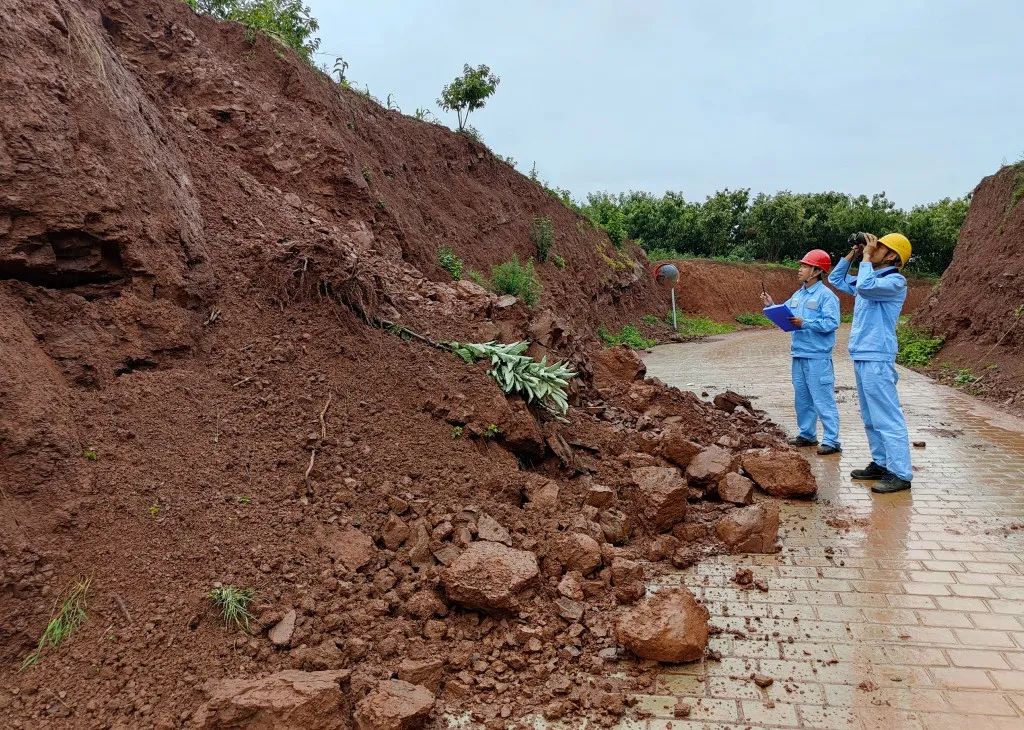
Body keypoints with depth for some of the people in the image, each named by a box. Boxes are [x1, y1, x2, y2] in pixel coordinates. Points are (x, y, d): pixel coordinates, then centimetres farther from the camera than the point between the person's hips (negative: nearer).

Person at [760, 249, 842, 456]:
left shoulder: (826, 295, -11)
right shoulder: (797, 295, 13)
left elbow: (832, 323, -19)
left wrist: (805, 323, -22)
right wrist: (771, 306, 3)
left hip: (818, 357, -8)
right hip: (799, 354, 8)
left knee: (823, 400, -6)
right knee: (802, 398, 17)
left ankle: (831, 440, -1)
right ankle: (807, 434, 28)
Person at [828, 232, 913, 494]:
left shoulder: (895, 281, -10)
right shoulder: (869, 278, 16)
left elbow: (867, 287, -30)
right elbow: (836, 279, 29)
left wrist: (866, 256, -15)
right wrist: (852, 254, 17)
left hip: (877, 359, -10)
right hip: (861, 357, 10)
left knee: (887, 418, -9)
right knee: (870, 418, 15)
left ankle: (900, 474, -6)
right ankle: (881, 464, 24)